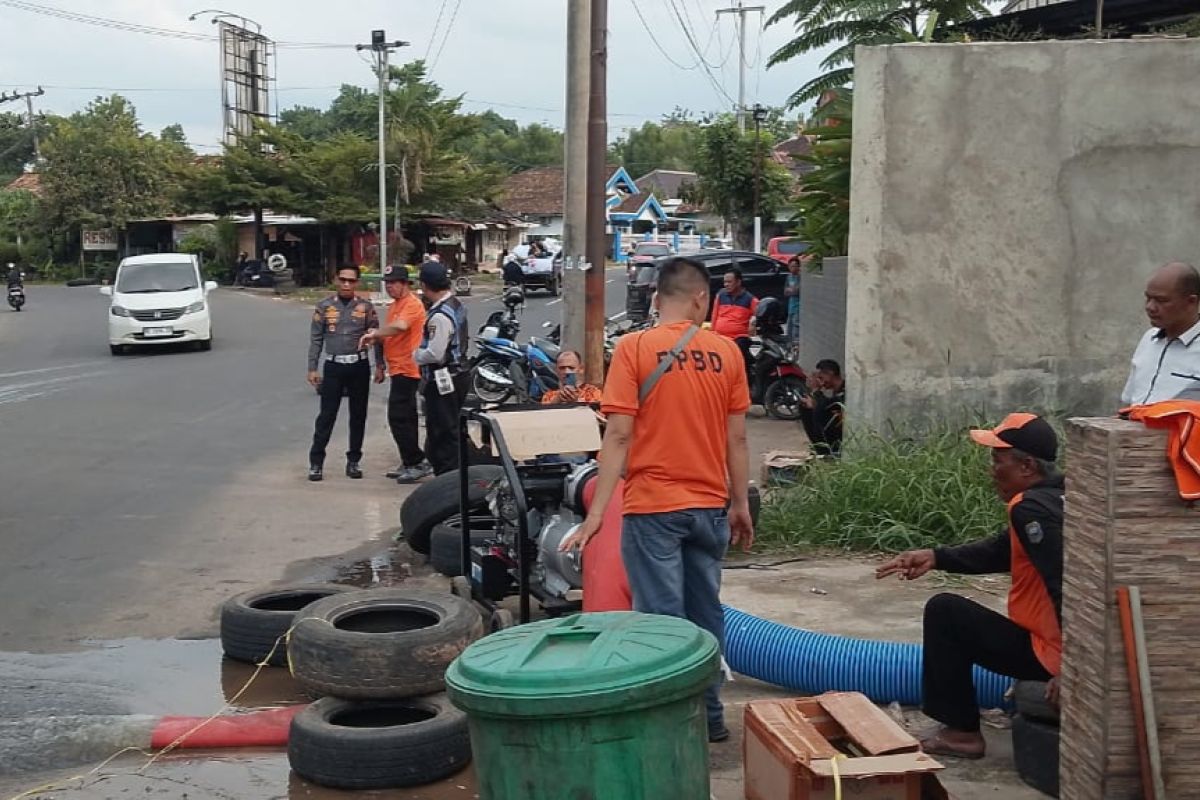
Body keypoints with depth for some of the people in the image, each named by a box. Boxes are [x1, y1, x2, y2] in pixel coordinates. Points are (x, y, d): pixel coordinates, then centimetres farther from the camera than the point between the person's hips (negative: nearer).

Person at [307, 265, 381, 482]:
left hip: (359, 366, 1)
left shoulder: (366, 308, 2)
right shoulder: (324, 307, 2)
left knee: (358, 415, 7)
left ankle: (353, 461, 17)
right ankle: (316, 462, 3)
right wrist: (312, 368, -1)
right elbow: (316, 339, 4)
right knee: (326, 415, -1)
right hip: (333, 367, -1)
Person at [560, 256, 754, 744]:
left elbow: (619, 435, -13)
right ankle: (709, 716, 25)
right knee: (705, 616, 15)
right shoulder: (725, 351, 2)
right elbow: (736, 439, 5)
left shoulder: (634, 348, -7)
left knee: (662, 621, 1)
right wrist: (741, 505, 15)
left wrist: (597, 511, -12)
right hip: (709, 506, 4)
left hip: (653, 507, -4)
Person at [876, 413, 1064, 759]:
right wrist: (937, 557, 11)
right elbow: (1001, 552, 20)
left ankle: (961, 732, 4)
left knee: (945, 611, -2)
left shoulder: (1030, 507, -20)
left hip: (1053, 654, -10)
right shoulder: (1052, 497, 11)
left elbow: (1066, 585, -28)